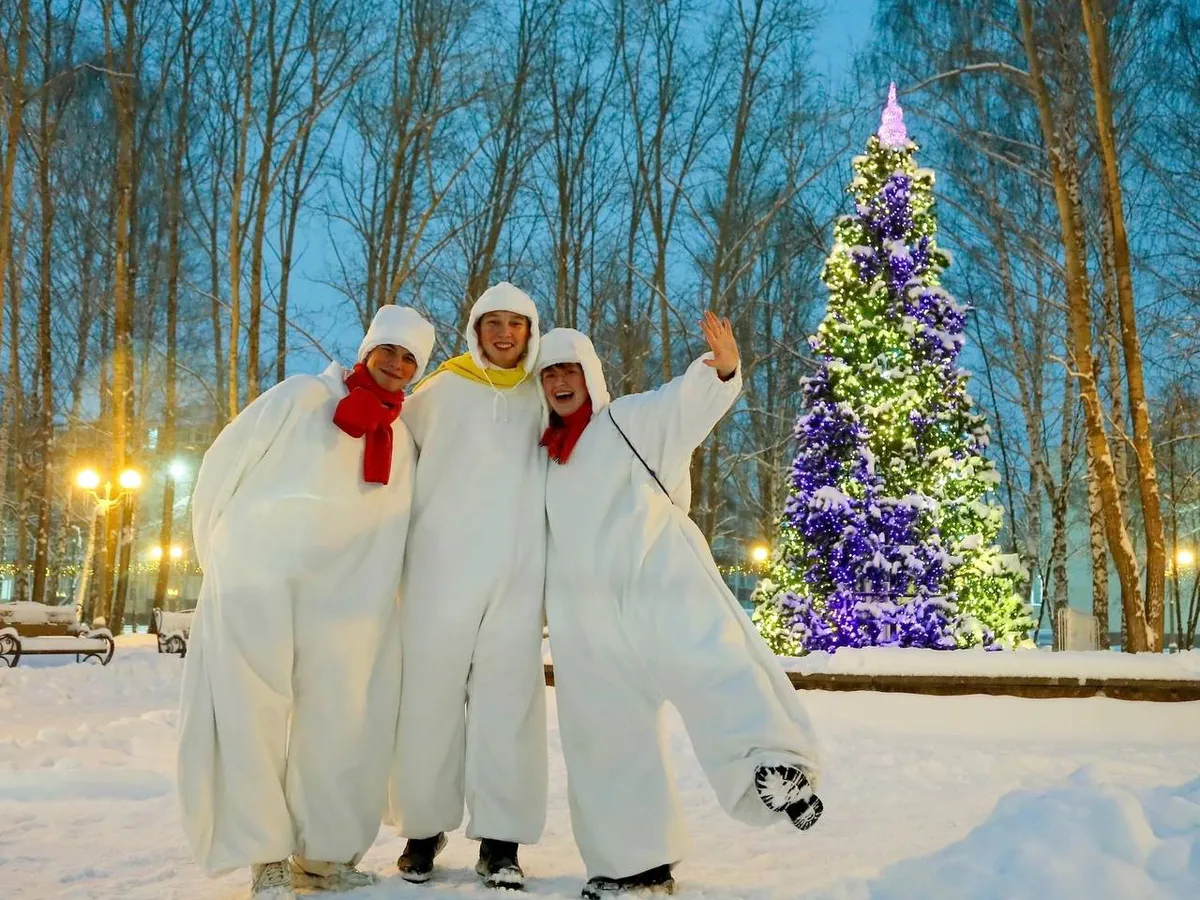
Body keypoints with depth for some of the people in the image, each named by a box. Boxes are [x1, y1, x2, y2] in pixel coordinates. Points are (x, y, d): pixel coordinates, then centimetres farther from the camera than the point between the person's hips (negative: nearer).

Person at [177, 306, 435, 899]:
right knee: (252, 709, -4)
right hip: (256, 575, -3)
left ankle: (322, 852, 12)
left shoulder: (402, 442, 14)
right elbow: (224, 465, 2)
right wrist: (216, 550, 4)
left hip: (344, 594, 4)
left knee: (338, 716, 0)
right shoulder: (301, 398, 2)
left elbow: (394, 530, 16)